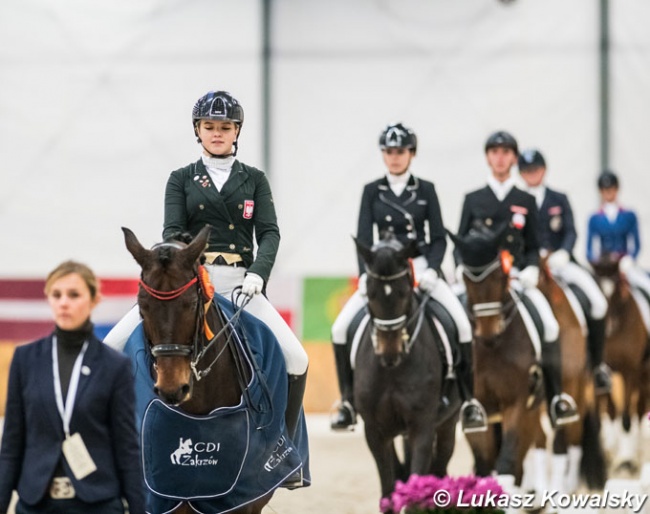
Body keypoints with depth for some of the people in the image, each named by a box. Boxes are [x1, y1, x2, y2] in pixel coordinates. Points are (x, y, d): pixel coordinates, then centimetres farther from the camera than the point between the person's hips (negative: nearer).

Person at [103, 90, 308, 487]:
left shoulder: (254, 180, 11)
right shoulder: (182, 179, 11)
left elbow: (269, 233, 1)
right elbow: (173, 231, -1)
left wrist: (257, 274, -18)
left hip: (240, 284, 0)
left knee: (297, 360, -18)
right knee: (111, 349, -14)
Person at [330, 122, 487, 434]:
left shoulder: (425, 190, 5)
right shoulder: (372, 192, 6)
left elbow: (438, 238, 3)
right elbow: (363, 238, 1)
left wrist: (431, 269, -14)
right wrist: (365, 274, -15)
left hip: (421, 266, -1)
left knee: (461, 322, -24)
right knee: (341, 328, -16)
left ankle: (468, 399, -13)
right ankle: (348, 400, -1)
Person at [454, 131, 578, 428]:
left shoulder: (526, 202, 12)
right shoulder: (473, 200, 11)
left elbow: (533, 247, 13)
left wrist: (531, 269, -7)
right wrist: (461, 266, -7)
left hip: (516, 277, 0)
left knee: (549, 325, -21)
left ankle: (556, 398, -12)